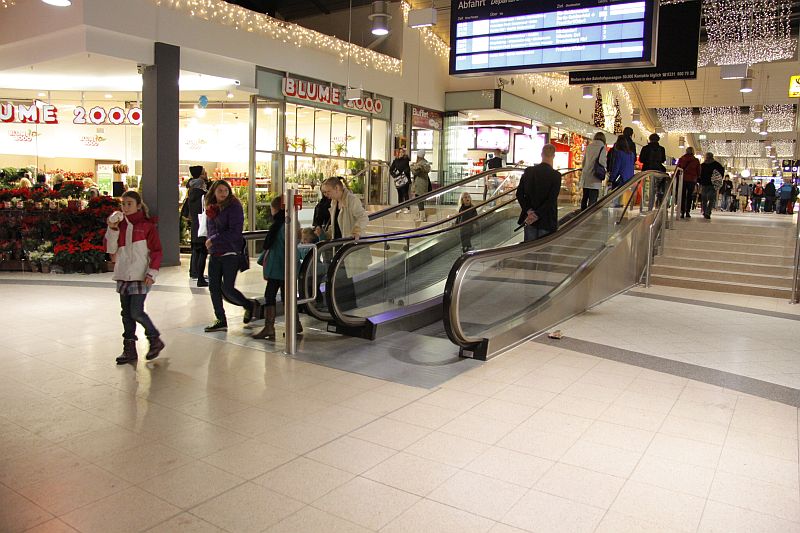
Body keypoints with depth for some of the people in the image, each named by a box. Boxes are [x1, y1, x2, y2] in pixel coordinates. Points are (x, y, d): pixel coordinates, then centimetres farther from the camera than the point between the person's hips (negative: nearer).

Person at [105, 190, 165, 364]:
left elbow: (156, 251, -6)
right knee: (127, 313, 9)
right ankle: (129, 350, 17)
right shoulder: (120, 225, 11)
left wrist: (152, 273, -13)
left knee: (136, 312, -10)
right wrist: (112, 229, -7)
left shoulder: (147, 225, -4)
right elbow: (111, 249, 5)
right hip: (123, 275, 6)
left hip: (140, 276, -6)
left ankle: (155, 340, 11)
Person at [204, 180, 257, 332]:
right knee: (213, 287, 5)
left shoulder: (234, 207, -9)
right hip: (215, 254, 7)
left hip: (231, 253, -7)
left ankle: (249, 305, 21)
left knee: (227, 289, -7)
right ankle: (221, 321, 16)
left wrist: (213, 240, -15)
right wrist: (209, 243, 7)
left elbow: (235, 232, -18)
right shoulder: (211, 208, 12)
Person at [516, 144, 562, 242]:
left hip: (529, 218, 3)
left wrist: (529, 211, -7)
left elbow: (519, 194, -4)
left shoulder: (528, 171, -2)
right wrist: (536, 215, -15)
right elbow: (551, 200, -18)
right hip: (546, 221, -3)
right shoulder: (556, 175, -12)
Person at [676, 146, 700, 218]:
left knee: (682, 196, 4)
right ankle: (687, 212, 3)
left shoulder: (681, 159, 5)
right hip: (692, 180, -1)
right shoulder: (696, 160, 3)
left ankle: (682, 212, -4)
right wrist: (697, 180, 15)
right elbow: (698, 171, 6)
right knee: (689, 196, 8)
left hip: (682, 179, 1)